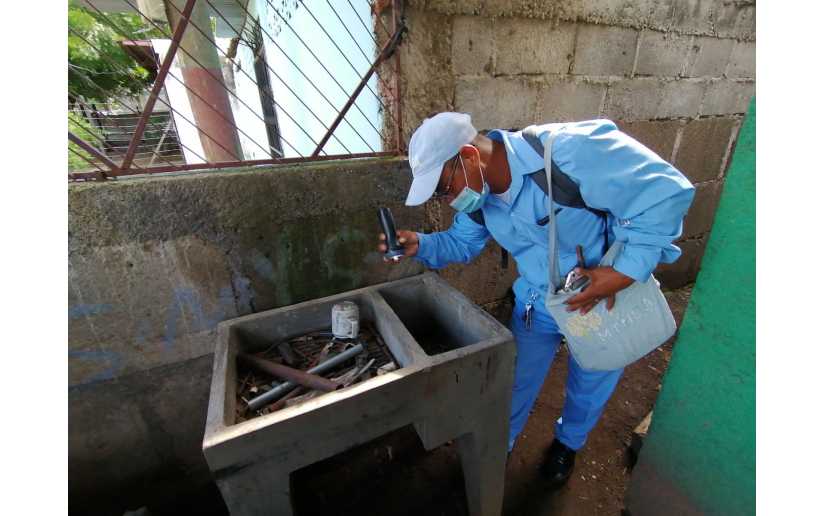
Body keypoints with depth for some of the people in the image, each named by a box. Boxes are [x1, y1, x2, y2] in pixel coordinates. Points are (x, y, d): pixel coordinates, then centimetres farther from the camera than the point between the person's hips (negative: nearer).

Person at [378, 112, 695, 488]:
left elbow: (666, 191, -27)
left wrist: (626, 272, -30)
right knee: (517, 384, 14)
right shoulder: (478, 191, -10)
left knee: (590, 387, 20)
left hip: (606, 300, -3)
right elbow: (461, 243, 3)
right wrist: (420, 245, -16)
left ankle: (568, 443, 52)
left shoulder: (570, 150, -34)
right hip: (538, 303, 4)